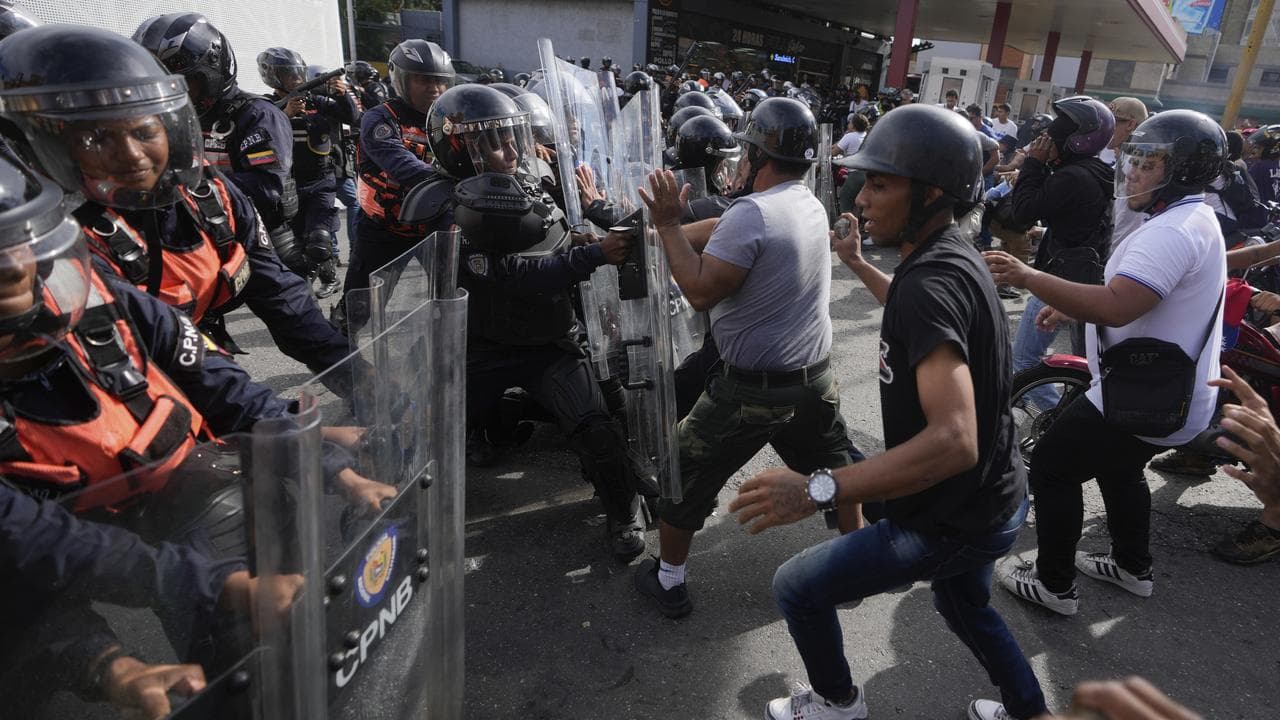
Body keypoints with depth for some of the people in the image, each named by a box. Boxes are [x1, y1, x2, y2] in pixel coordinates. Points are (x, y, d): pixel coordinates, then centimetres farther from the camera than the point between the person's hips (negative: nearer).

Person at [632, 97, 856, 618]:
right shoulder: (812, 206, 6)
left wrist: (667, 224, -15)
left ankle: (668, 580, 24)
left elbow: (700, 291, -21)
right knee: (831, 473, 24)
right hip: (815, 380, 7)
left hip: (753, 390, -7)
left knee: (687, 473, 11)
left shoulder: (751, 214, -20)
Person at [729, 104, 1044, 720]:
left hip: (953, 522, -9)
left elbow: (954, 439, -41)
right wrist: (857, 264, 24)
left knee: (797, 588, 5)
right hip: (993, 498, 9)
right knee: (965, 606, 35)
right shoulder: (953, 255, 0)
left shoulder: (930, 283, -30)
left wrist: (818, 491, -45)